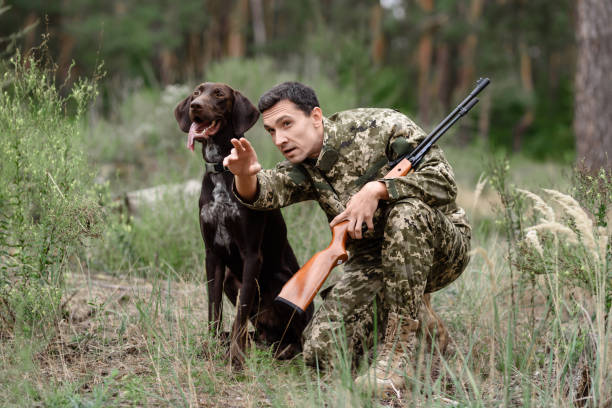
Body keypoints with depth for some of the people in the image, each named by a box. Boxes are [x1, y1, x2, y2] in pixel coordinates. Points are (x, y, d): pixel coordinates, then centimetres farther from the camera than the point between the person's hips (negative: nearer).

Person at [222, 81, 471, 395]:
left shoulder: (382, 126, -11)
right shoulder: (303, 171, 2)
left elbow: (443, 181, -19)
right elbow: (263, 192, -20)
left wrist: (377, 189, -30)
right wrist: (245, 175, -43)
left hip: (438, 249, -3)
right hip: (370, 264, 4)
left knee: (406, 211, -38)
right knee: (321, 351, -19)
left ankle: (398, 350, -31)